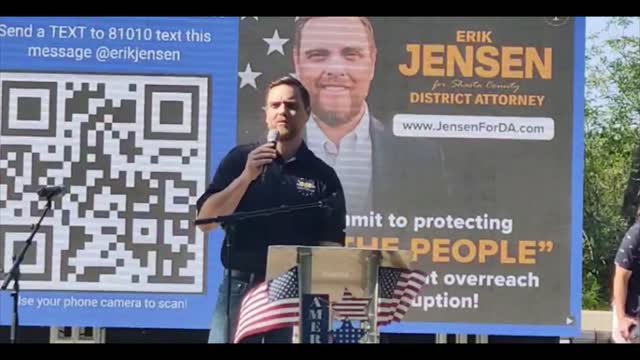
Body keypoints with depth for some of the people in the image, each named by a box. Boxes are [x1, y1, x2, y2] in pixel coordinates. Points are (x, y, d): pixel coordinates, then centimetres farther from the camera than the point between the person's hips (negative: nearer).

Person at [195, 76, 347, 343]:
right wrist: (247, 176, -12)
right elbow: (206, 221, -2)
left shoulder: (323, 176, 7)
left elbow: (331, 246, 5)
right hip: (240, 285, -1)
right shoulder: (240, 159, 5)